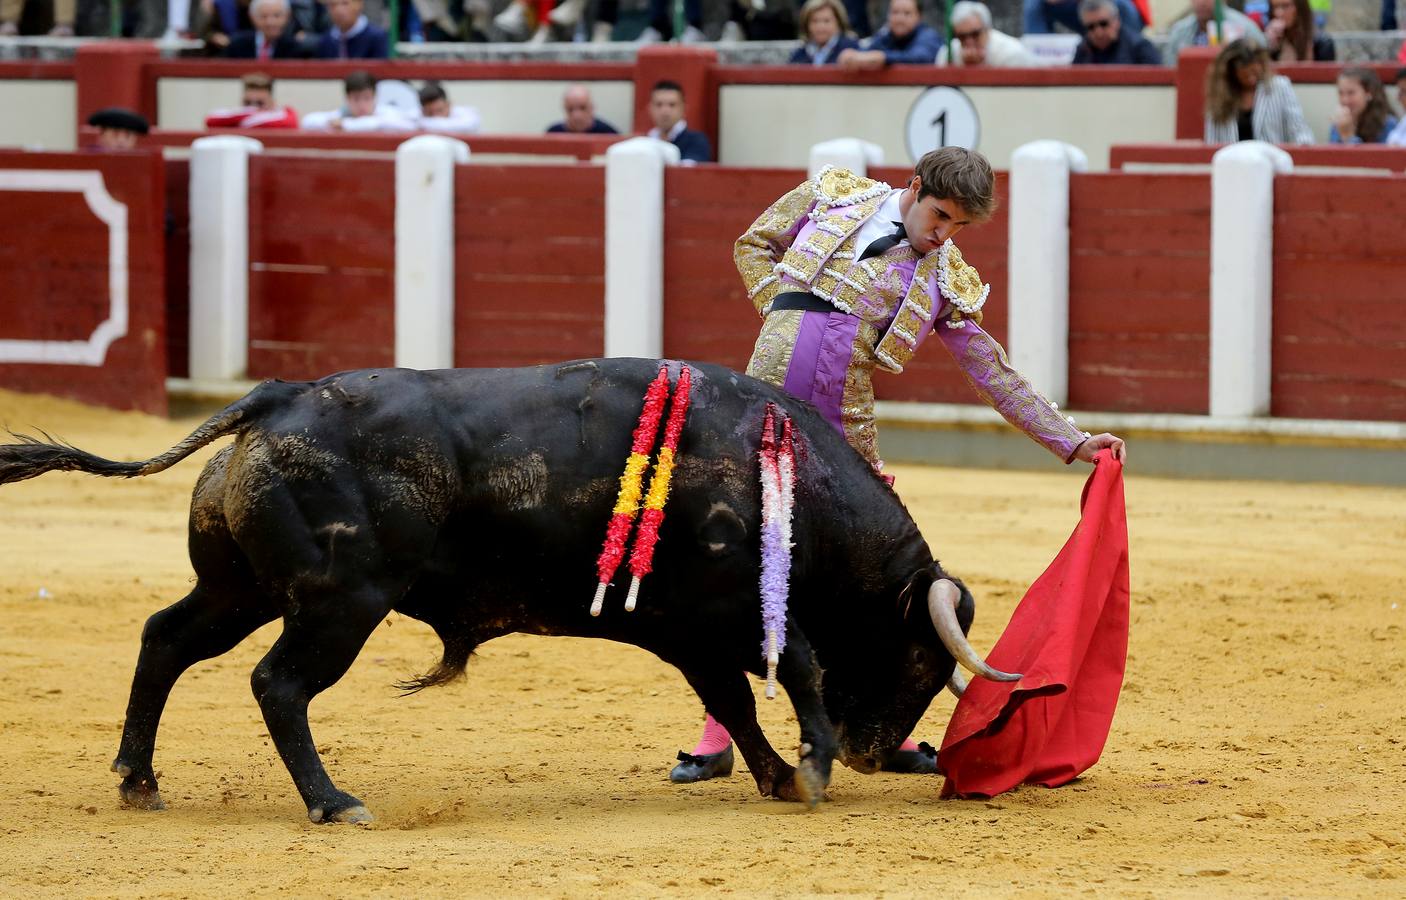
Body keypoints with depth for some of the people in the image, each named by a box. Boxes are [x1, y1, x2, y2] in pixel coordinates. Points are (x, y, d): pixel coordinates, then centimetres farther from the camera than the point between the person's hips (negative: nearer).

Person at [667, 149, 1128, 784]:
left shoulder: (946, 283, 10)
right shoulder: (835, 197, 8)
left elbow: (996, 376, 13)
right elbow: (754, 244, 19)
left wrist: (1074, 443, 8)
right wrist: (783, 314, 3)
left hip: (845, 423, 2)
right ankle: (716, 737, 5)